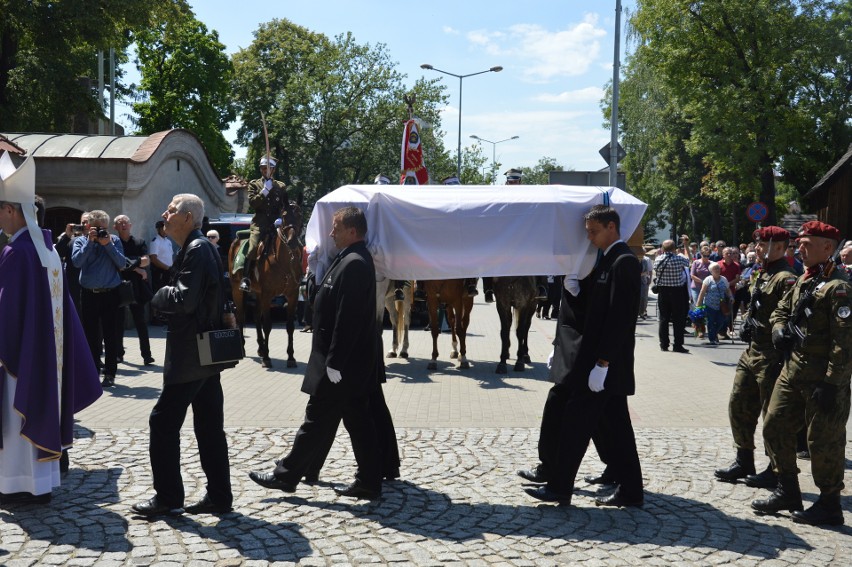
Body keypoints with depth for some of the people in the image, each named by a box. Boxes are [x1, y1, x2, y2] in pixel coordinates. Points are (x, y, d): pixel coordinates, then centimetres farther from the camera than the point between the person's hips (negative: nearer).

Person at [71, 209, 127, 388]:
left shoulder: (114, 240, 3)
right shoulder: (81, 241, 5)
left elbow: (122, 264, -6)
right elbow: (77, 261, -12)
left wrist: (108, 244, -13)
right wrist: (90, 241, -13)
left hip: (110, 293, -1)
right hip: (88, 293, 1)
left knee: (110, 335, 0)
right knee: (91, 334, 7)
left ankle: (110, 373, 7)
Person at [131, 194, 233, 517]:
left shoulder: (196, 250, -15)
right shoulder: (202, 248, 15)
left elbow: (184, 300, -24)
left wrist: (160, 296, -7)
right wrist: (169, 295, 6)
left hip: (189, 357, -10)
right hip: (206, 355, 10)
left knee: (163, 423, -1)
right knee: (209, 427, 12)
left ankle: (168, 497, 6)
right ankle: (219, 496, 17)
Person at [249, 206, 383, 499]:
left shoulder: (353, 264, -19)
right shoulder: (355, 259, 13)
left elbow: (347, 318, -24)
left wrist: (334, 363, -22)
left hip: (341, 364, -10)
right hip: (355, 363, 10)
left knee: (317, 419, 1)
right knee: (358, 421, 12)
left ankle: (286, 475, 12)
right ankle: (369, 482, 17)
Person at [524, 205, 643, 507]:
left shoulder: (624, 262, -15)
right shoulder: (607, 260, 15)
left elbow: (619, 318, -21)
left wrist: (601, 363, -23)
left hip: (606, 364, -10)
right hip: (601, 360, 10)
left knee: (576, 421, -3)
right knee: (614, 426, 12)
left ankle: (559, 487, 6)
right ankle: (630, 490, 19)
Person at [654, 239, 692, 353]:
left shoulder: (657, 259, -3)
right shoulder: (679, 259, -12)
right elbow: (688, 262, 6)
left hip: (662, 291, 3)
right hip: (677, 291, -3)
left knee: (663, 318, 9)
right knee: (678, 319, 2)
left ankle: (664, 344, 12)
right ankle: (678, 345, 2)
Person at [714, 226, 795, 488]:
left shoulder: (786, 279, -16)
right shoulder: (761, 275, 14)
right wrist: (748, 326, 12)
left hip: (771, 356, -10)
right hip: (751, 351, 10)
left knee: (773, 415, 1)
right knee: (738, 407, 14)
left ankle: (776, 471, 14)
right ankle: (744, 462, 26)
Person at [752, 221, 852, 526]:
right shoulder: (801, 281, 11)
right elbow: (781, 310, 25)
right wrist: (779, 329, 1)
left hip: (823, 376, -9)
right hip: (793, 369, 9)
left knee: (823, 440, 0)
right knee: (775, 426, 12)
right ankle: (787, 492, 26)